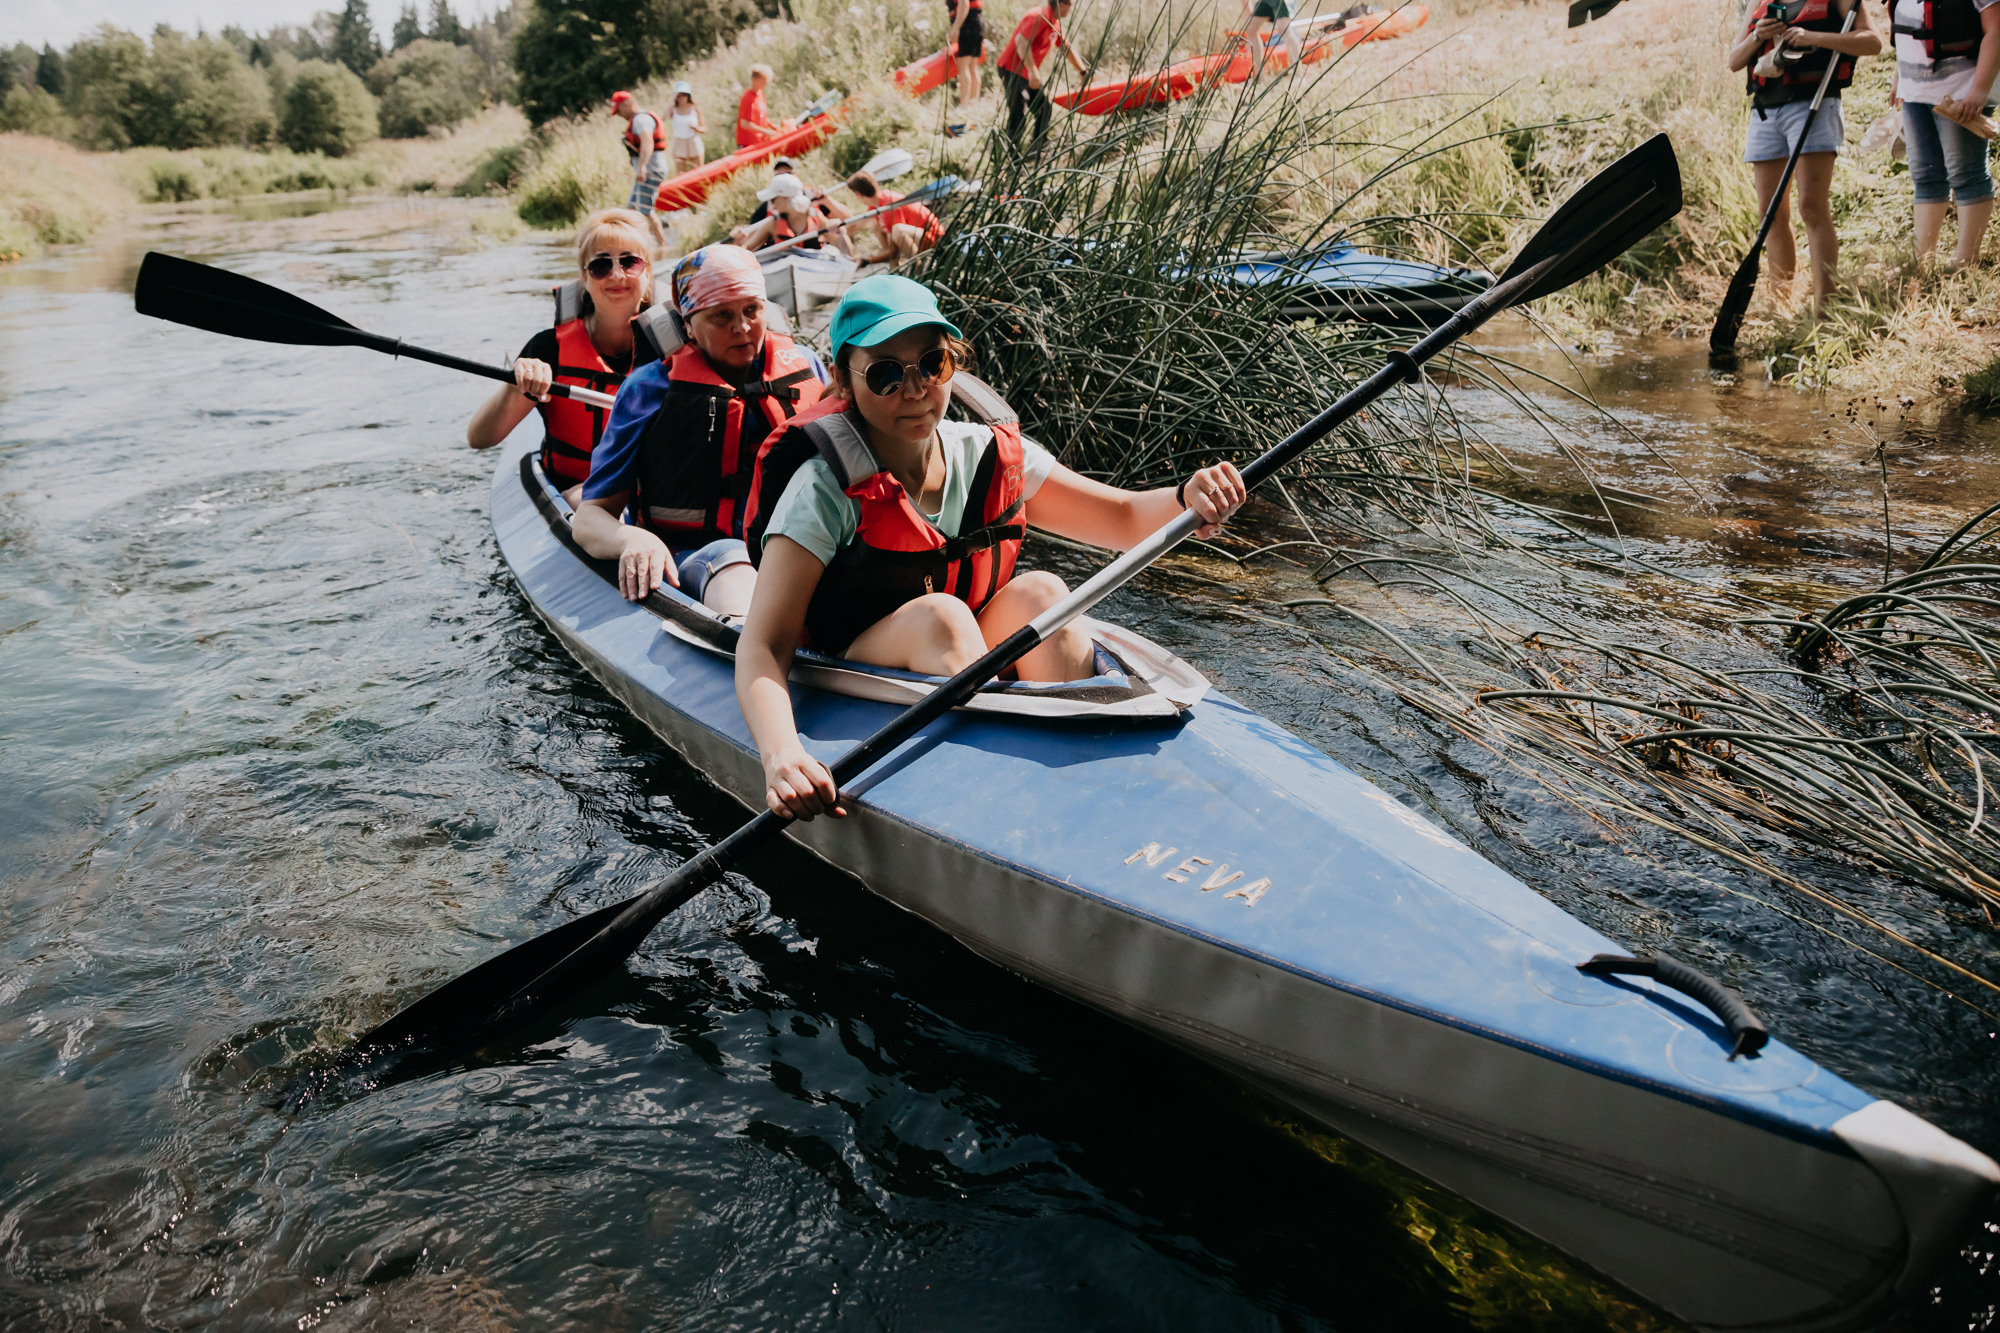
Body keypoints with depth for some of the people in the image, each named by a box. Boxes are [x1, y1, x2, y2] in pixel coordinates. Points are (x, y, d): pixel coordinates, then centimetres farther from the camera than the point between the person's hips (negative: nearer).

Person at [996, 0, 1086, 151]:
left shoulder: (1055, 25, 12)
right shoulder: (1039, 16, -19)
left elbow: (1068, 50, 24)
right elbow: (1021, 41, -30)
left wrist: (1083, 72, 27)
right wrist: (1033, 71, -35)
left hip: (1029, 73, 10)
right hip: (1012, 70, -10)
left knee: (1044, 108, 14)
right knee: (1019, 114, -15)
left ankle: (1038, 149, 26)